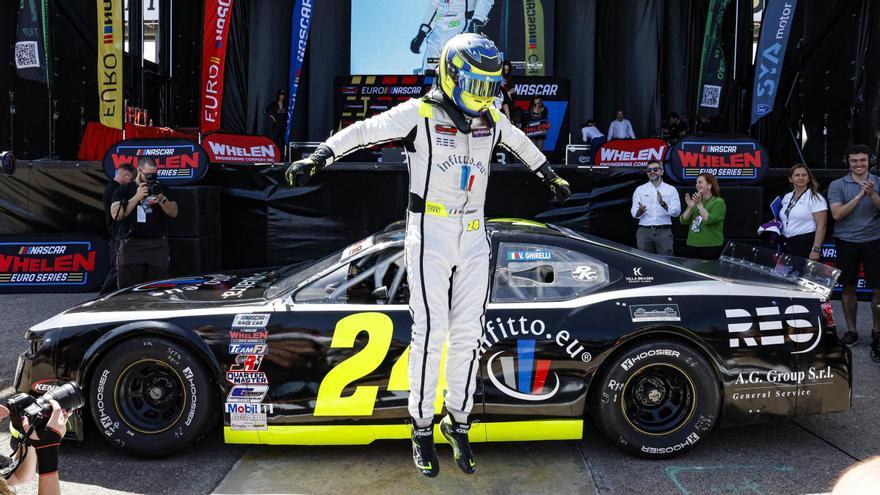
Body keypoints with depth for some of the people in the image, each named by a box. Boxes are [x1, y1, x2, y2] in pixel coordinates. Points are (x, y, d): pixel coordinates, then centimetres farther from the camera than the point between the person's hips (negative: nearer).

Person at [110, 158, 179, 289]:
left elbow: (174, 212, 9)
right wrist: (137, 197, -13)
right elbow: (116, 214, -6)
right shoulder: (124, 190, 7)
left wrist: (161, 199, -9)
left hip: (158, 245, 2)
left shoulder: (161, 188, 13)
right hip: (131, 244, -1)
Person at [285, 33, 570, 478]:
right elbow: (363, 131, -15)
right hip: (430, 236, -5)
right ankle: (422, 428, 10)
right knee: (430, 332, -5)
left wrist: (550, 176, 41)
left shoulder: (492, 119, 9)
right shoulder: (421, 114, -7)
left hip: (474, 239, 5)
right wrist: (318, 157, -27)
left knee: (468, 332, 5)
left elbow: (522, 145, 28)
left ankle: (458, 420, 20)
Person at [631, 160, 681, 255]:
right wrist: (639, 211, -22)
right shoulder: (640, 189, 9)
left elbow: (676, 211, -4)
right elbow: (634, 213, 1)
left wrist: (663, 204, -22)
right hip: (644, 231, 1)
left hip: (664, 231, -1)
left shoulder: (671, 190, 7)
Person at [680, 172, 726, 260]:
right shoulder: (696, 201, 13)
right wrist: (690, 207, -8)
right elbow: (683, 221, 6)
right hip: (693, 245, 6)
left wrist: (699, 205, -19)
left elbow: (709, 220, -18)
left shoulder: (718, 202, -4)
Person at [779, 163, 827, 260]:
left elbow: (821, 226, -12)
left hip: (806, 245, -6)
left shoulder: (815, 198, -6)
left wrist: (816, 250, -19)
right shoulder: (786, 198, 14)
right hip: (786, 245, 6)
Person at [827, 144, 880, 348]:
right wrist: (859, 196, -16)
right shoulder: (837, 185, 1)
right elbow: (837, 214, -9)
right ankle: (851, 331, 19)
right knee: (848, 287, 7)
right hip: (847, 242, 0)